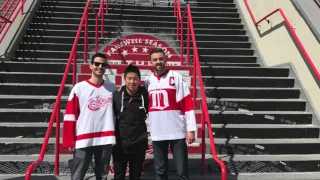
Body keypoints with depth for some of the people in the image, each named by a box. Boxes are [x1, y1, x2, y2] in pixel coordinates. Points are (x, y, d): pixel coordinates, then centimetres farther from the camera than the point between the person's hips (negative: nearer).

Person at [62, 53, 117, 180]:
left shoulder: (113, 88, 5)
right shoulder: (79, 88, -2)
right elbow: (70, 116, -1)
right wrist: (69, 140, -4)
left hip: (106, 140, 2)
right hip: (83, 140, -2)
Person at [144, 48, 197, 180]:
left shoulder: (176, 77, -2)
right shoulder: (148, 81, 9)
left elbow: (188, 104, -6)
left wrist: (191, 129, -11)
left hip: (177, 132, -3)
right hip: (157, 133, 4)